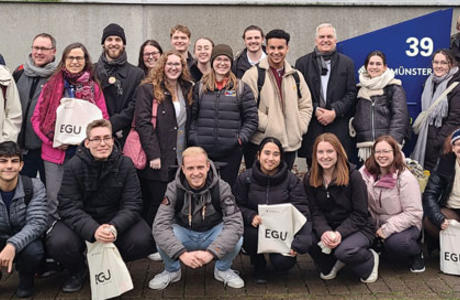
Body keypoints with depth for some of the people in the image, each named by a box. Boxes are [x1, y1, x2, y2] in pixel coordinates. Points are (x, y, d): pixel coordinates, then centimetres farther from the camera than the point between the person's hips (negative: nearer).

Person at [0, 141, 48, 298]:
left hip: (25, 241, -1)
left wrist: (13, 245, -40)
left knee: (34, 251, -36)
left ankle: (26, 280, 1)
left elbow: (38, 222, -23)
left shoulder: (34, 186, -13)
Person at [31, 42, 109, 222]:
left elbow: (103, 118, 7)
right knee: (54, 200, 1)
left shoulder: (94, 87, 7)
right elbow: (37, 117, 6)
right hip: (55, 152, 0)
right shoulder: (52, 85, 7)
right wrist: (52, 140, -8)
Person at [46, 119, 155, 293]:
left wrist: (114, 227, -33)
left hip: (116, 220, 1)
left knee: (143, 241, -25)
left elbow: (132, 205, -11)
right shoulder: (73, 166, -10)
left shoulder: (125, 165, -6)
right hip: (81, 224, -1)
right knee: (58, 243, -30)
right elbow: (69, 207, -18)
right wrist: (93, 230, -37)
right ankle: (78, 271, 8)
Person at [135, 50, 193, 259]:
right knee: (155, 201, -1)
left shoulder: (186, 91, 15)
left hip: (179, 159, 6)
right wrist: (153, 154, -17)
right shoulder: (148, 89, -3)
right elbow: (143, 123, -11)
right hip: (158, 159, -5)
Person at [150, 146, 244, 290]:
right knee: (161, 238, -31)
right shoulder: (174, 189, -19)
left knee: (236, 239, -31)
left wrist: (211, 252, -43)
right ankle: (172, 270, 3)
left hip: (213, 234, 0)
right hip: (184, 233, 0)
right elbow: (160, 225, -28)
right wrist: (182, 253, -43)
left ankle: (223, 269, 3)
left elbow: (235, 223, -30)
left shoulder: (222, 187, -19)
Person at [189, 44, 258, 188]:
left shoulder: (242, 88, 5)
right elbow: (192, 116, 11)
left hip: (230, 152, -1)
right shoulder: (200, 87, 10)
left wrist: (241, 138, -7)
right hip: (203, 151, 1)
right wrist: (193, 137, 0)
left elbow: (251, 119, 4)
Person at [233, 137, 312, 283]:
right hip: (254, 227, 1)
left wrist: (298, 242, -21)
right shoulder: (245, 179, 0)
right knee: (252, 233, -34)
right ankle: (258, 266, 1)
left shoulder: (292, 180, -2)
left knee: (283, 263, -24)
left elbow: (301, 212, -8)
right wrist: (251, 216, -22)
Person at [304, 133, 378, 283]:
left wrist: (340, 233, -27)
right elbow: (315, 212, -5)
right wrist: (324, 232, -26)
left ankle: (370, 260, 3)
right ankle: (331, 264, 6)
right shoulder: (309, 179, -1)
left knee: (344, 251, -35)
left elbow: (360, 214, -13)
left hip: (358, 228, -4)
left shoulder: (353, 176, -13)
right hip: (327, 227, 4)